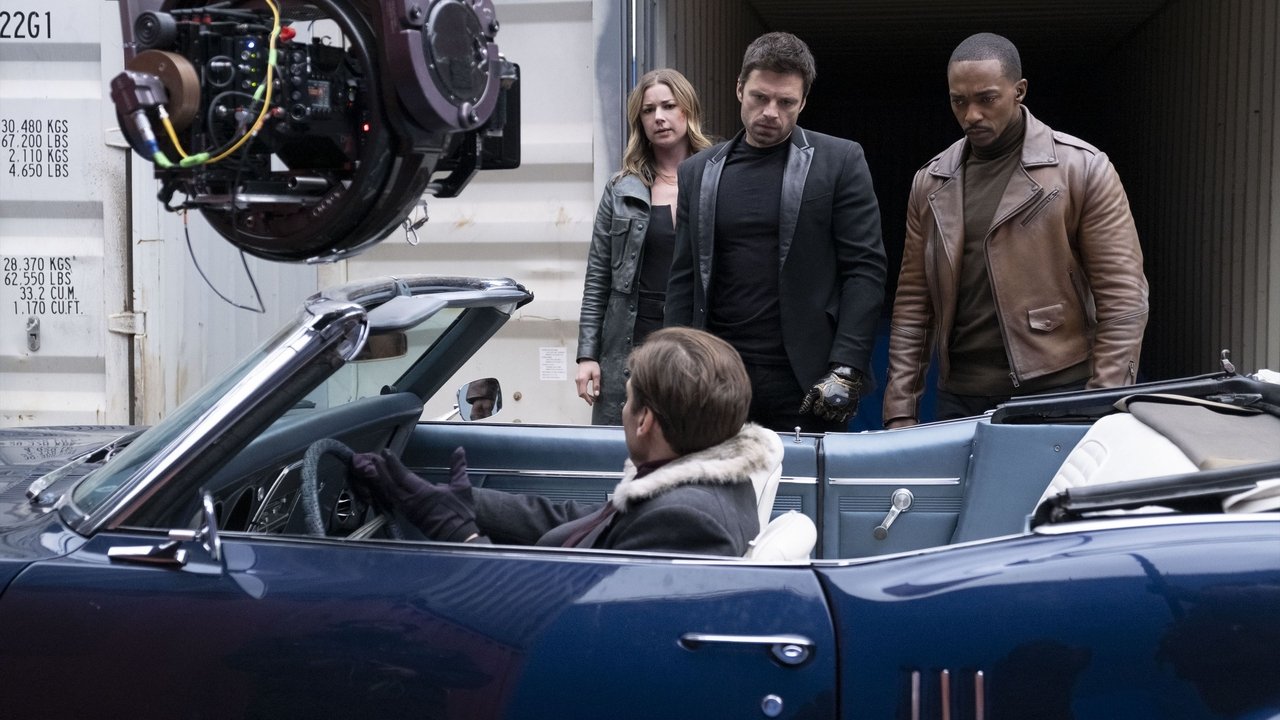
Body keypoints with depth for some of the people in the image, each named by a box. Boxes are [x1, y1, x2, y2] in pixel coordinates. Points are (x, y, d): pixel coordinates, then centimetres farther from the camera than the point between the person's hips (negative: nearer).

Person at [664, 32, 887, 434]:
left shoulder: (840, 161, 2)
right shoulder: (698, 172, 11)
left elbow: (865, 268, -3)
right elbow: (684, 280, 11)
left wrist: (847, 368, -11)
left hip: (806, 382, -2)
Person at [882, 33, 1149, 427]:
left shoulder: (1083, 168, -3)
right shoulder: (931, 182, 9)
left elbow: (1123, 298, -6)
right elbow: (913, 303, 9)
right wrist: (900, 410, 3)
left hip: (1058, 395, -3)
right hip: (959, 400, 3)